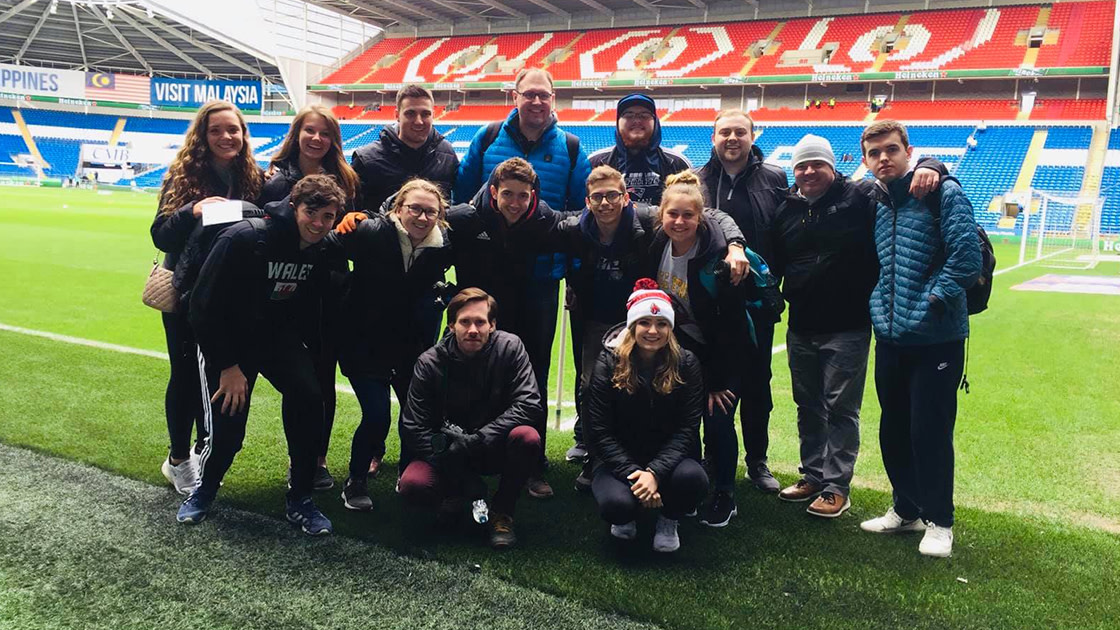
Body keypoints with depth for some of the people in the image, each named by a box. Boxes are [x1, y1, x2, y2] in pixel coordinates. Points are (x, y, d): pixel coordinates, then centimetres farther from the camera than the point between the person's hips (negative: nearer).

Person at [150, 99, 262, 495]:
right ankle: (178, 460, 22)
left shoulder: (253, 178, -1)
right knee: (186, 373, 5)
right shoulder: (183, 176, -7)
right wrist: (192, 212, -29)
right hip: (187, 292, -2)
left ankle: (205, 450, 30)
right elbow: (161, 236, -12)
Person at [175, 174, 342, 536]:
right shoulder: (243, 238, -25)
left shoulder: (321, 249, -8)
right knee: (227, 431, -11)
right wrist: (228, 366, -17)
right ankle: (204, 490, 25)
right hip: (227, 338, -4)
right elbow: (205, 307, -20)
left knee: (307, 397, -20)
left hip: (279, 335, 4)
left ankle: (299, 501, -4)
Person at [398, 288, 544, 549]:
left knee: (527, 437, -32)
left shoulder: (510, 348, -13)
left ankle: (502, 511, -7)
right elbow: (413, 426, -13)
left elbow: (529, 405, -21)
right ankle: (455, 496, 9)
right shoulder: (430, 362, -11)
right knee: (412, 485, -28)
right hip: (448, 451, 0)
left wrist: (476, 440, -28)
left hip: (495, 448, 0)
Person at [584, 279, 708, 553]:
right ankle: (626, 518, 9)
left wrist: (654, 472, -25)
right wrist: (633, 474, -23)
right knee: (616, 504, -33)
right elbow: (599, 432, -11)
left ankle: (668, 520, 4)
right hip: (619, 460, -1)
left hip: (666, 458, 1)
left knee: (694, 479, -33)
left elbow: (687, 429, -10)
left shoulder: (686, 364, -6)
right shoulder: (609, 364, -9)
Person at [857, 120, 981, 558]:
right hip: (890, 338, 6)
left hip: (936, 340, -6)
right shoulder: (874, 204, 10)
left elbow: (967, 258, -17)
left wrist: (931, 303, -14)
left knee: (930, 432, 1)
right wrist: (879, 307, 7)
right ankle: (906, 509, 31)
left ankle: (938, 521, 18)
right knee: (893, 430, 14)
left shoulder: (943, 193, -9)